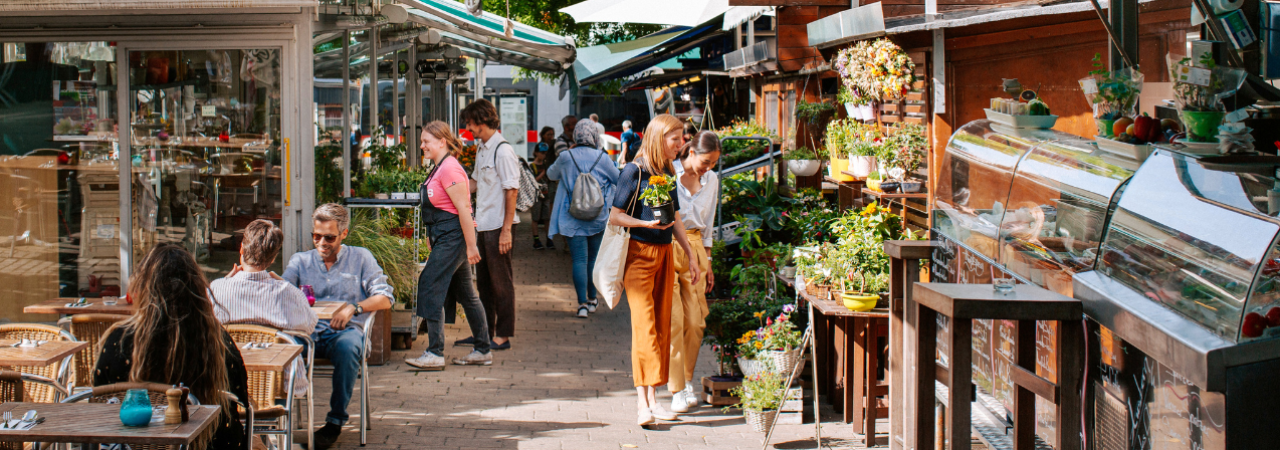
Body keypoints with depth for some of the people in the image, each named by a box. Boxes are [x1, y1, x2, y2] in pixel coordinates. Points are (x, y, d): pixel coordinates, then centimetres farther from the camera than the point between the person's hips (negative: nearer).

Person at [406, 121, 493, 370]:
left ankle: (435, 354, -10)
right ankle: (483, 351, 20)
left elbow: (463, 208, -21)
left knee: (430, 288, -11)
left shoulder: (449, 169, -17)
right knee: (466, 294, 13)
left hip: (452, 237, -11)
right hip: (445, 238, 11)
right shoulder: (440, 168, 15)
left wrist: (470, 246, -22)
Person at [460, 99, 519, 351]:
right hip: (483, 225, 9)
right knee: (484, 281, 15)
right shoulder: (481, 150, 13)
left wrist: (506, 229, -20)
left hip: (498, 226, -9)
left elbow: (512, 191, -18)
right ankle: (485, 331, 24)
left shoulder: (503, 151, -15)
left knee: (501, 282, -1)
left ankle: (503, 335, 6)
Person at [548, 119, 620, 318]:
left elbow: (551, 174, 14)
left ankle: (582, 304, -10)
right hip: (598, 218, 1)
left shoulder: (566, 158, -6)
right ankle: (592, 299, 25)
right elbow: (619, 179, 8)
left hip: (573, 218, -1)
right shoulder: (603, 158, -6)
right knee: (594, 258, 15)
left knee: (579, 260, -2)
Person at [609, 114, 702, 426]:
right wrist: (646, 223, -22)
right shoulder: (634, 171, -8)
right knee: (644, 324, -12)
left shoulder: (668, 173, 12)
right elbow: (615, 216, -8)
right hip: (639, 252, -7)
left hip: (664, 253, 7)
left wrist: (690, 257, 18)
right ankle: (643, 401, -14)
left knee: (662, 325, 6)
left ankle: (652, 399, 12)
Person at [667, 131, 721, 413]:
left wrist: (707, 265, 18)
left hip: (694, 249, 5)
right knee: (673, 320, -10)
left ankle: (686, 380, 17)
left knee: (696, 320, 1)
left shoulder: (711, 181, 11)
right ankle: (677, 390, -7)